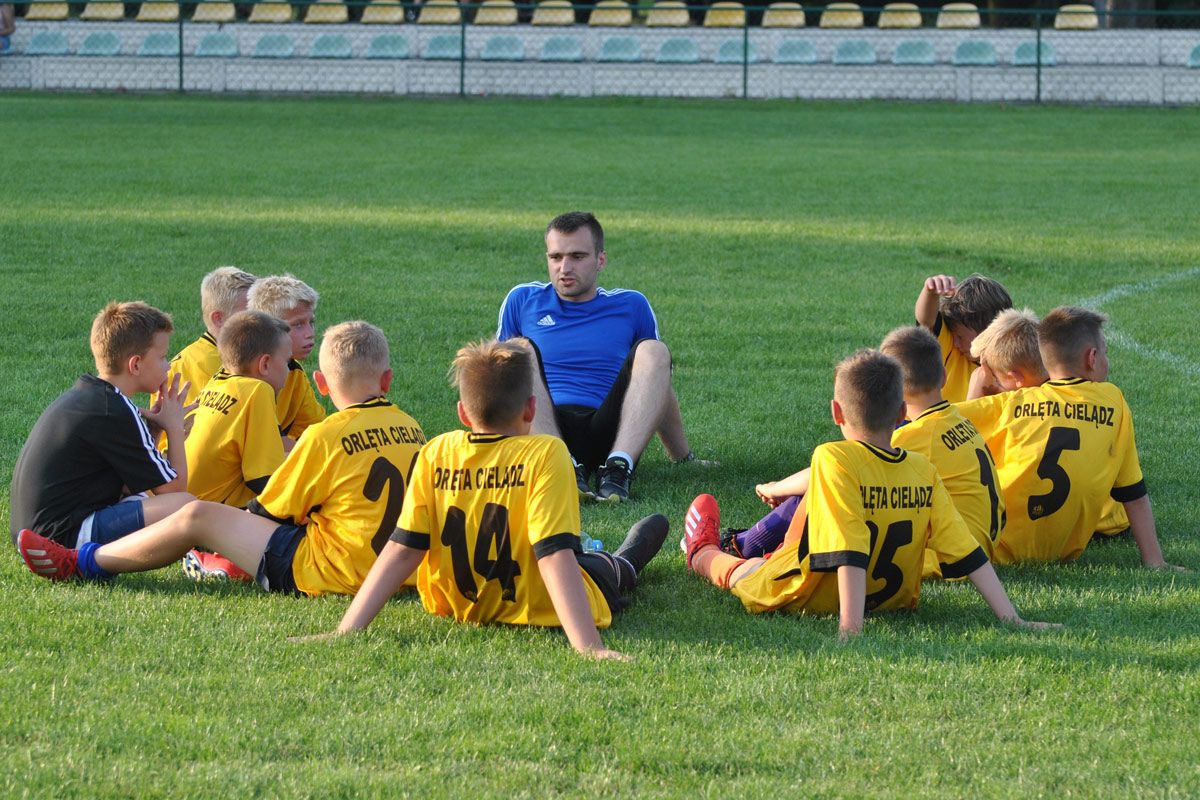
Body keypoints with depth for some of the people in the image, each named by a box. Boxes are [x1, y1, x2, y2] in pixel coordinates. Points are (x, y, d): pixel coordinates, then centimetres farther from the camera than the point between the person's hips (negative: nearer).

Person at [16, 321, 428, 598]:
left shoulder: (328, 436, -14)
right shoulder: (411, 429, 5)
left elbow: (269, 511, -5)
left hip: (330, 571, -7)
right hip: (390, 569, 8)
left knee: (199, 517, -1)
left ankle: (81, 564, 11)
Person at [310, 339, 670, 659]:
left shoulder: (436, 455, -13)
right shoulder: (545, 455, -25)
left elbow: (402, 550, -17)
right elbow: (556, 557, -31)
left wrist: (346, 630, -17)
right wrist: (589, 647, -35)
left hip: (458, 606, 4)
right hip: (538, 610, -3)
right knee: (610, 569, 32)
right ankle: (625, 565, 65)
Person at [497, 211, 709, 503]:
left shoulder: (631, 306, 19)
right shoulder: (523, 301, 17)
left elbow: (659, 391, 26)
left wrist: (683, 458, 25)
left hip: (607, 437, 1)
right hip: (541, 432, -1)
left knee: (653, 351, -20)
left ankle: (618, 467, -39)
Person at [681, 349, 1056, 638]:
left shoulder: (833, 460, -28)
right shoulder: (923, 471, -13)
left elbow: (849, 554, -34)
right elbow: (970, 555, -14)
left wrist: (850, 627, -36)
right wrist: (1011, 619, -12)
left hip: (810, 601, -4)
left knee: (740, 568, 30)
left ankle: (703, 556, 59)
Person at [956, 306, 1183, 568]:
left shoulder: (1010, 403, 1)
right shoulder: (1113, 401, 5)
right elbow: (1134, 495, 8)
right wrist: (1154, 562, 11)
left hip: (1000, 549, -3)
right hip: (1062, 552, 3)